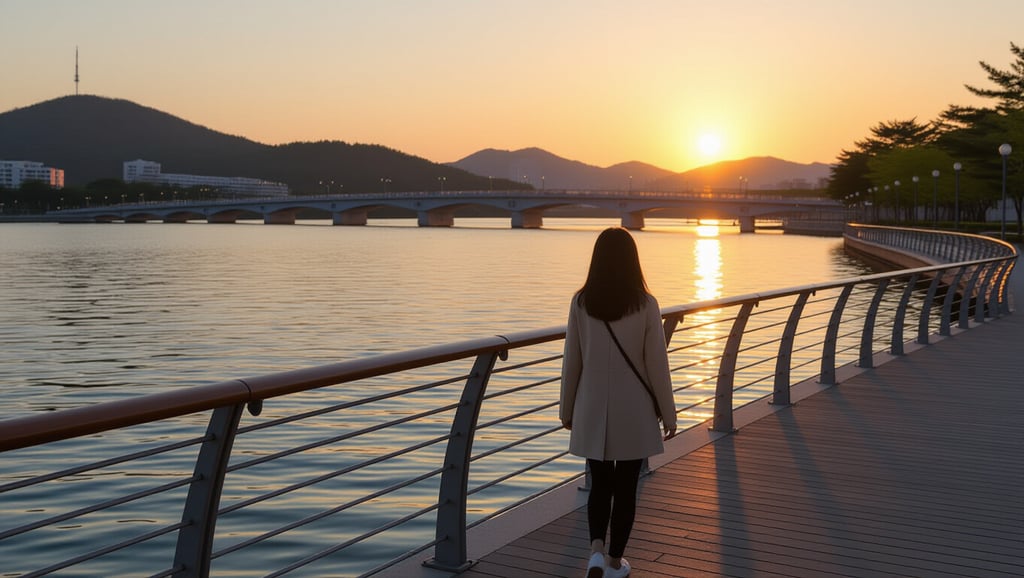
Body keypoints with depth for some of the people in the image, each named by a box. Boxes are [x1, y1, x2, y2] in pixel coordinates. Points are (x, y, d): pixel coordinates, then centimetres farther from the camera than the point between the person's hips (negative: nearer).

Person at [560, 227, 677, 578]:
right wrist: (668, 413, 3)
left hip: (593, 411, 2)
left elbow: (572, 360, 0)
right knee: (625, 488, 12)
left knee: (599, 486, 15)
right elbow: (657, 364, -8)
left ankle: (596, 550, -5)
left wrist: (567, 409, 12)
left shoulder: (581, 302, -6)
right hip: (633, 412, -1)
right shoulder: (645, 305, -11)